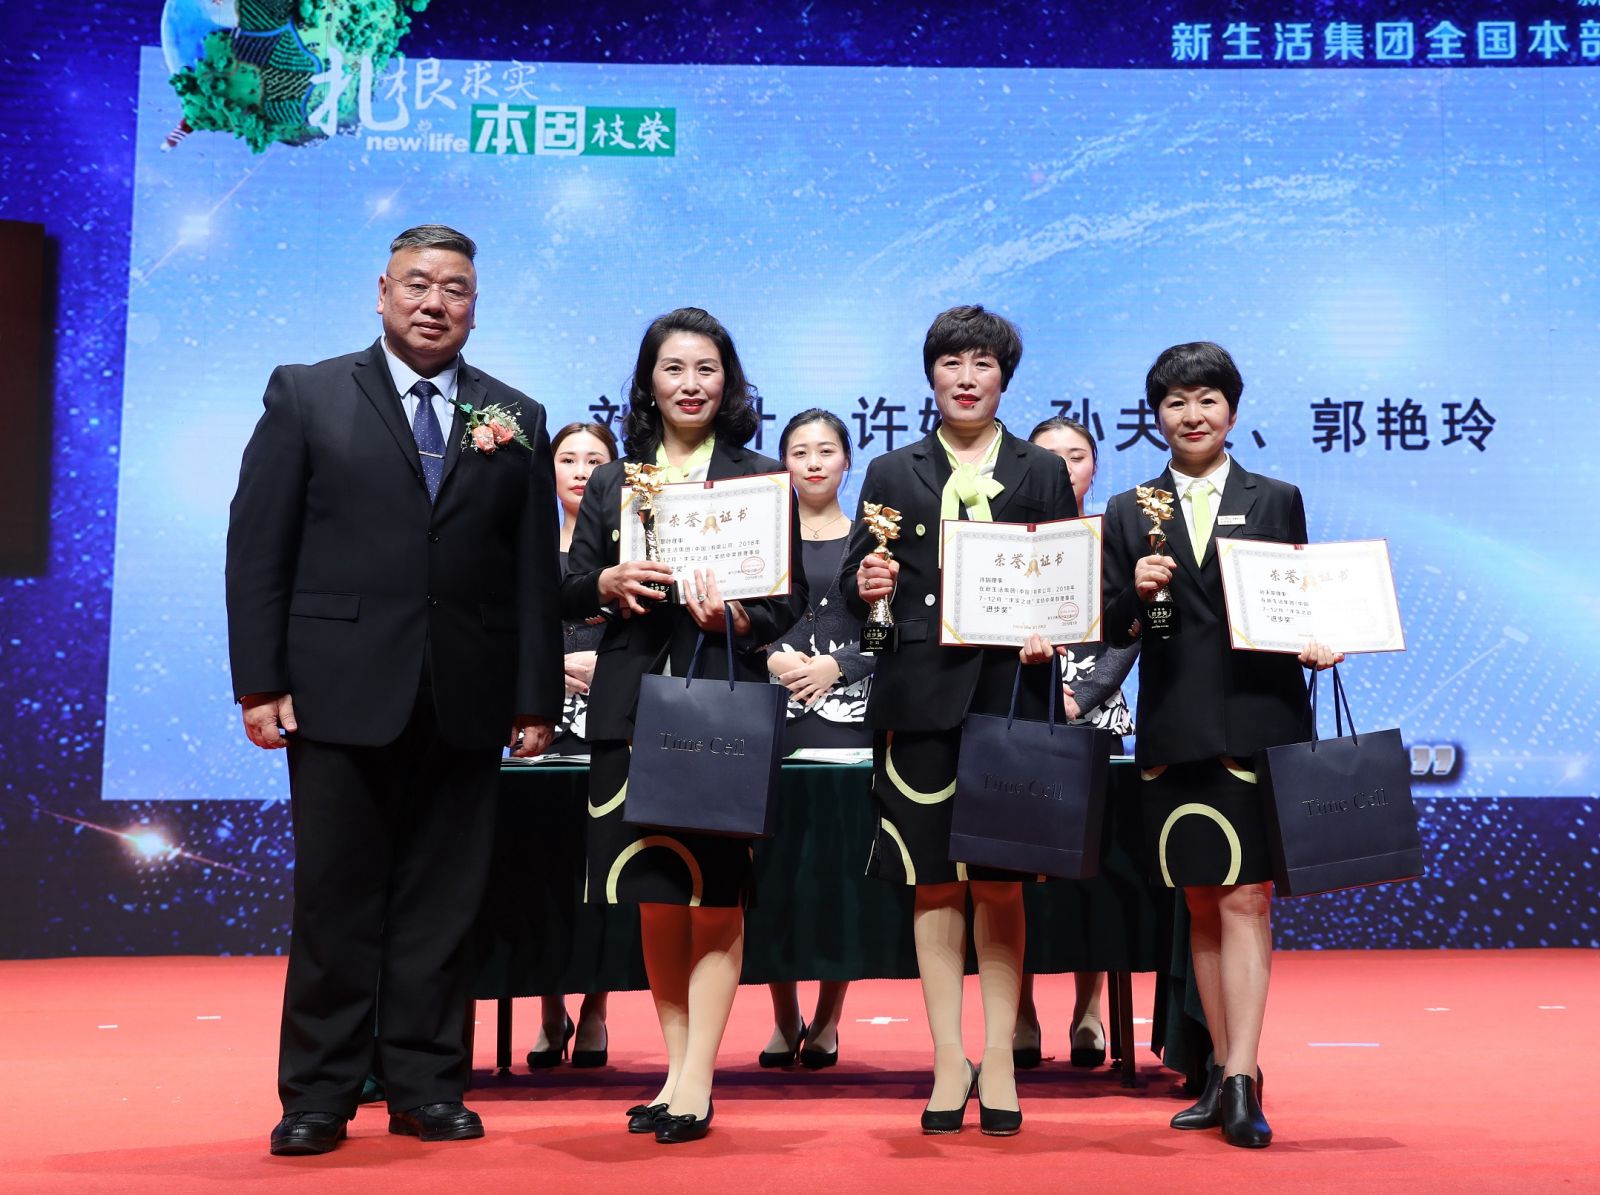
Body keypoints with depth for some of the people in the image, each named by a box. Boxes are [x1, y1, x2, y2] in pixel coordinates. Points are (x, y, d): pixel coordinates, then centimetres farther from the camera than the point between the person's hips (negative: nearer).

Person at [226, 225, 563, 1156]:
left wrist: (537, 697, 3)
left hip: (466, 701, 2)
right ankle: (320, 1093, 15)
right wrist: (260, 681, -6)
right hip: (341, 692, -1)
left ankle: (427, 1084, 18)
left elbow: (536, 571, 8)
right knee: (335, 898, 4)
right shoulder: (305, 396, 7)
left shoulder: (517, 420, 12)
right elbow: (259, 546, 2)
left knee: (444, 902, 6)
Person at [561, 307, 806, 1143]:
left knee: (714, 898, -2)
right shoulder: (610, 484, 13)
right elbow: (567, 593, 8)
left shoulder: (760, 479, 5)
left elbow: (790, 602, 1)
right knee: (654, 898, 8)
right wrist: (608, 582, -13)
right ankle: (677, 1067, 20)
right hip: (633, 705, 3)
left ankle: (695, 1083, 4)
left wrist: (734, 615, -19)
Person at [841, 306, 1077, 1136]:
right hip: (920, 695, 1)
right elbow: (854, 588, 10)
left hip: (1011, 694, 0)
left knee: (999, 880, 2)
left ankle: (999, 1062, 12)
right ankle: (950, 1062, 11)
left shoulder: (1043, 473, 12)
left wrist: (1052, 629, -10)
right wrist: (866, 587, -12)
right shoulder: (892, 474, 13)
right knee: (934, 881, 2)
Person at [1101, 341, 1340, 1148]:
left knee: (1245, 898, -7)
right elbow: (1112, 631, 6)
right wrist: (1135, 592, -13)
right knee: (1201, 904, 8)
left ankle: (1241, 1081, -7)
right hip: (1174, 732, 2)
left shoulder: (1278, 501, 9)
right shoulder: (1129, 513, 10)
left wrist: (1318, 647, -12)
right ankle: (1225, 1073, 17)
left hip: (1259, 725, -2)